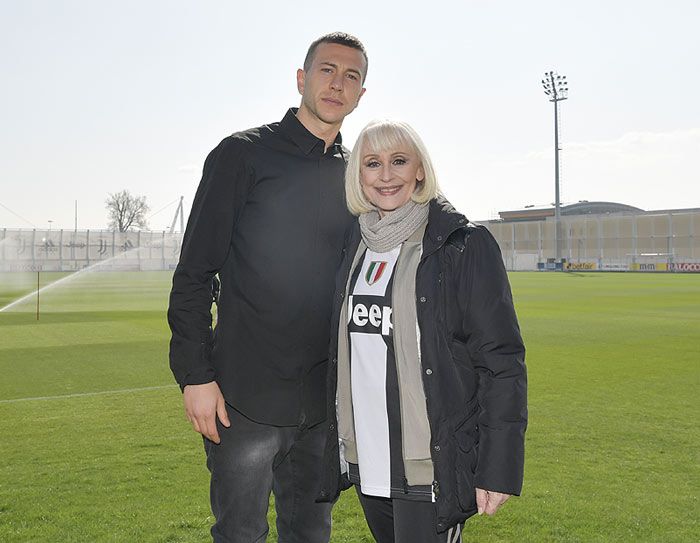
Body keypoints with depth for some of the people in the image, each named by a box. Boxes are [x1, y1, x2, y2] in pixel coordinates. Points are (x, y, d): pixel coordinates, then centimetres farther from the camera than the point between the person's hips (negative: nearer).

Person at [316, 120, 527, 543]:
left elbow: (502, 362, -11)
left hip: (431, 468, -6)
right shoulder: (356, 245, 8)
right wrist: (336, 438, 14)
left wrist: (499, 469, -15)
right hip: (365, 459, 6)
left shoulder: (464, 245, -10)